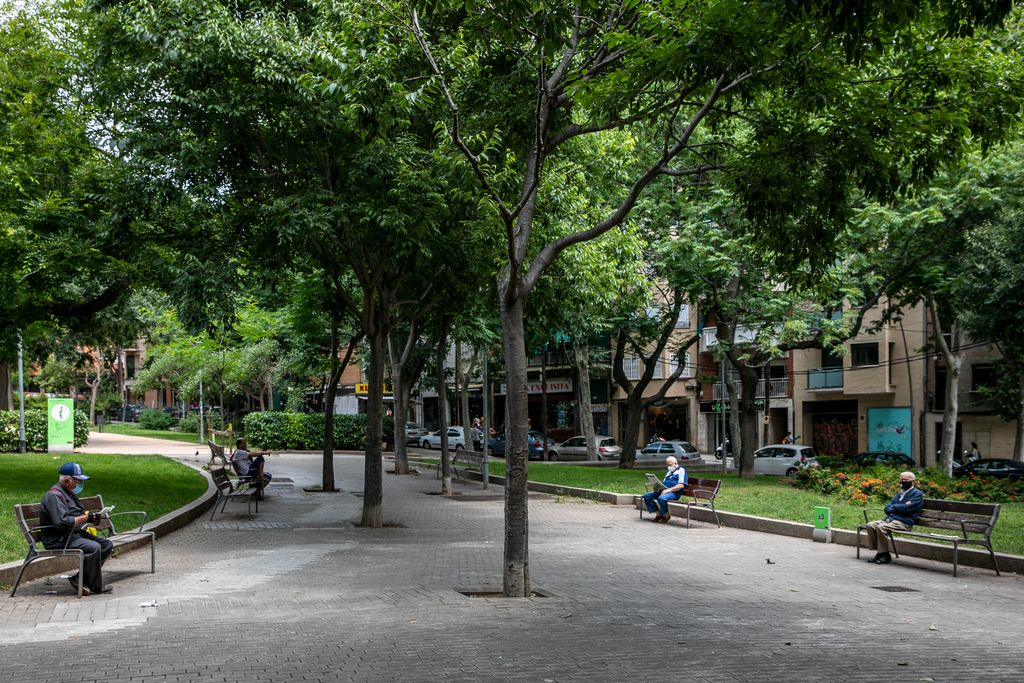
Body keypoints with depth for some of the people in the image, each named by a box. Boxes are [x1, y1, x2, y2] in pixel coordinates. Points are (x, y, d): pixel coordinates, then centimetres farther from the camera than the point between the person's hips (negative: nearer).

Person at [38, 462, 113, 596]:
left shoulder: (69, 493, 18)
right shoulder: (54, 496, -15)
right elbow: (62, 522, -28)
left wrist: (91, 516, 4)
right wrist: (86, 518, -21)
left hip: (74, 534, 11)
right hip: (58, 540, -11)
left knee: (107, 545, 0)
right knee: (94, 547, -29)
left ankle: (80, 579, -5)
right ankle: (96, 586, -13)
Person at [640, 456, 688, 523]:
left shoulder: (681, 470, -1)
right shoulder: (669, 472, 27)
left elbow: (681, 485, -13)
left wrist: (669, 489, -22)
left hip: (675, 493, -9)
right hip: (663, 491, 9)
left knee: (661, 498, -37)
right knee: (646, 496, -5)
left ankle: (666, 515, -12)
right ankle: (659, 514, -4)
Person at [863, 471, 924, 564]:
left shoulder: (917, 494, 2)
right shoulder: (900, 493, 26)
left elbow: (906, 508, -14)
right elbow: (887, 508, 17)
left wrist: (894, 506, 3)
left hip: (903, 523, -8)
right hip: (890, 519, 8)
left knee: (881, 527, -30)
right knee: (870, 525, -14)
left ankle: (885, 555, -18)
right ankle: (879, 552, -8)